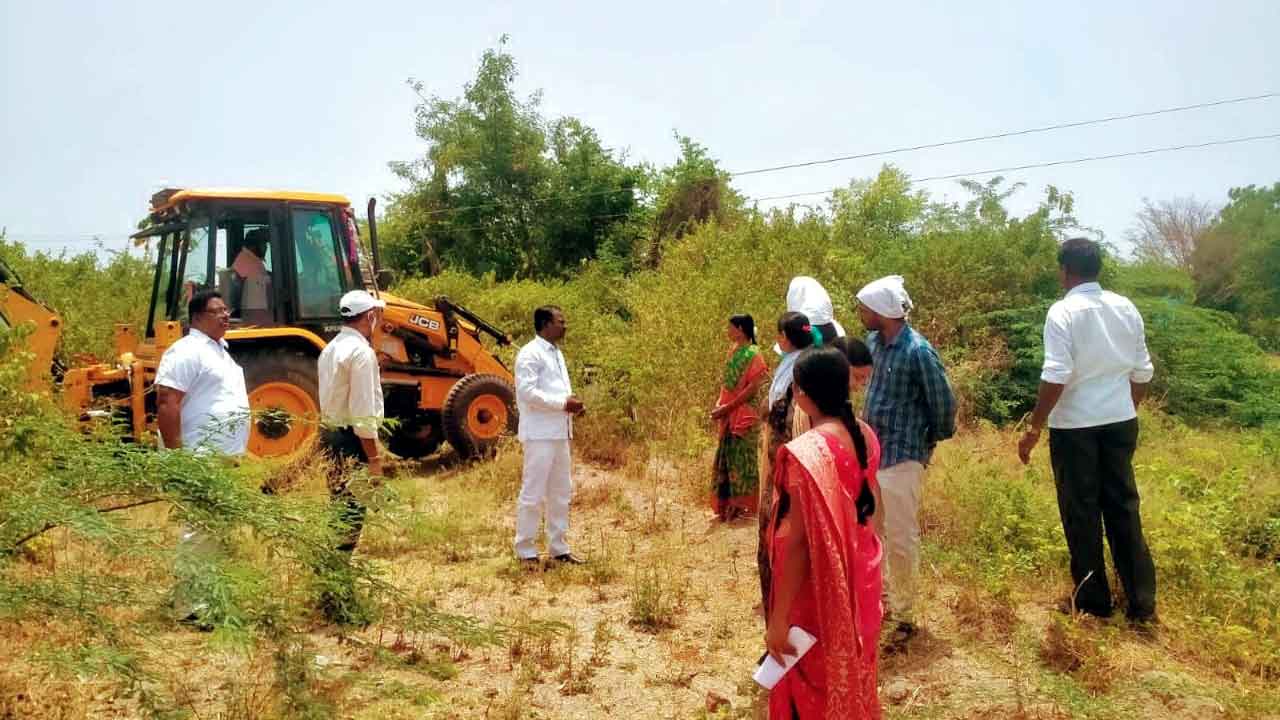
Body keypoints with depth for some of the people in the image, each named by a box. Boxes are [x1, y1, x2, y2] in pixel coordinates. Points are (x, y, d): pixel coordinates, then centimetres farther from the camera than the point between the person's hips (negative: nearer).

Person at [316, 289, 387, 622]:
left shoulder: (331, 348, 12)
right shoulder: (361, 352, -16)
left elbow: (328, 399, 14)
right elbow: (364, 414, -20)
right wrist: (374, 458, -16)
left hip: (330, 433, 10)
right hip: (351, 441, -10)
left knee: (339, 515, 19)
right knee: (349, 519, -5)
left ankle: (332, 591, 31)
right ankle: (338, 602, 0)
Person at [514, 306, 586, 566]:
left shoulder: (557, 353, 18)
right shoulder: (530, 354, -10)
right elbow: (527, 391, -20)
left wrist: (572, 403, 4)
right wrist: (563, 403, -19)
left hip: (560, 433, 9)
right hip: (539, 434, -9)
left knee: (561, 493, 14)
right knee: (533, 493, -2)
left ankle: (558, 548, 24)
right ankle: (526, 551, 7)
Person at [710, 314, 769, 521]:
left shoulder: (752, 354, -13)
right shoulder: (733, 350, 11)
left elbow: (753, 387, -17)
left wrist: (728, 407, -17)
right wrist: (719, 404, 1)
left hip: (744, 415, -8)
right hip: (729, 415, 8)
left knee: (741, 460, 0)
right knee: (726, 458, 11)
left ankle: (741, 504, 10)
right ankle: (727, 504, 21)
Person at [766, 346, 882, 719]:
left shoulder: (805, 453, -28)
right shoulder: (866, 435, -4)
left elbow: (799, 544, -26)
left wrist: (779, 619, -18)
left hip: (820, 591, -7)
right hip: (860, 578, 7)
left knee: (815, 685, 14)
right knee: (852, 671, 27)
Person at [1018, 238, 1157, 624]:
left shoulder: (1063, 311, -14)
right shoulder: (1126, 308, 4)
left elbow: (1056, 377, -20)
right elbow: (1142, 373, 9)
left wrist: (1033, 429, -13)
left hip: (1075, 426, -5)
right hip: (1120, 422, 5)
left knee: (1082, 513, 7)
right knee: (1124, 508, 13)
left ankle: (1093, 602, 17)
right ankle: (1142, 602, 19)